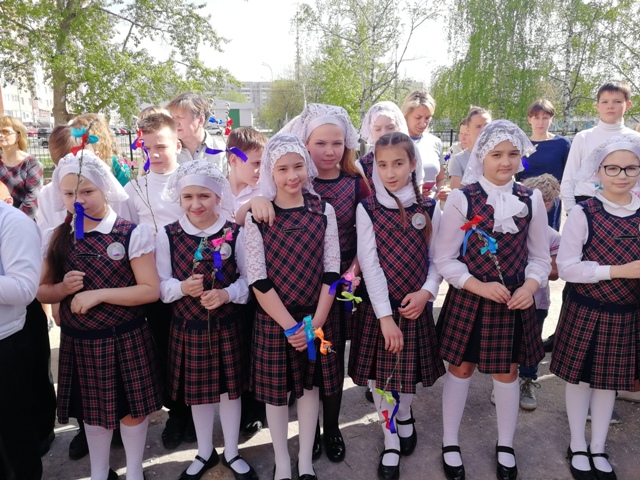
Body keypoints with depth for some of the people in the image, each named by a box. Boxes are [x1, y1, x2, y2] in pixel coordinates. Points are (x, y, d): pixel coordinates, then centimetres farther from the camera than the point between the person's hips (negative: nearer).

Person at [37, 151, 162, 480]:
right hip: (78, 341, 4)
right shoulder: (55, 238, 1)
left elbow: (151, 290, -15)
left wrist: (98, 294, -21)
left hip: (125, 340, -3)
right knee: (93, 411, 20)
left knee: (132, 409, 11)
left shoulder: (132, 233, -12)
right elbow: (42, 292, 7)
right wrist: (64, 287, -15)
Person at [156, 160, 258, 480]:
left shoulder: (234, 234, -8)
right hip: (187, 328, 1)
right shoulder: (167, 235, -6)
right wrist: (181, 288, -24)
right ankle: (205, 453, 41)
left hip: (226, 327, -1)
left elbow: (248, 280, -3)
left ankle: (231, 453, 37)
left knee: (229, 389, 14)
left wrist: (226, 294, -22)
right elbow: (160, 286, -3)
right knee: (197, 392, 17)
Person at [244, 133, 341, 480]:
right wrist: (290, 325, -15)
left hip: (316, 318, 2)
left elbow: (331, 271, -4)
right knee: (276, 390, 11)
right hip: (273, 319, -1)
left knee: (310, 386, 14)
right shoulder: (257, 216, -8)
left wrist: (315, 322, -11)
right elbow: (257, 279, -11)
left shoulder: (323, 211, -3)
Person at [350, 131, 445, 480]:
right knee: (381, 373, 8)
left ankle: (404, 415, 47)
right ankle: (391, 441, 29)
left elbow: (438, 258, 4)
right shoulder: (367, 209, -6)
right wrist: (385, 316, -17)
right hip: (378, 306, -1)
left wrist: (426, 291, -14)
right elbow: (369, 265, -12)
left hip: (416, 304, 2)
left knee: (409, 369, 16)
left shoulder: (429, 208, 0)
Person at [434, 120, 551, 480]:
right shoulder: (462, 198, -10)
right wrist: (479, 286, -19)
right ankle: (450, 444, 32)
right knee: (461, 369, 12)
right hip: (468, 300, -2)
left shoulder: (532, 200, -1)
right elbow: (444, 258, -9)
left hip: (515, 302, 3)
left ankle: (506, 447, 38)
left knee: (507, 372, 15)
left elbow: (540, 256, 5)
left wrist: (530, 286, -13)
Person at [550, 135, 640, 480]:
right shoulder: (583, 213, -12)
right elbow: (566, 267, -16)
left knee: (609, 380, 15)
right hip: (584, 311, -3)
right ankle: (577, 448, 31)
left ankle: (598, 449, 35)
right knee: (580, 378, 11)